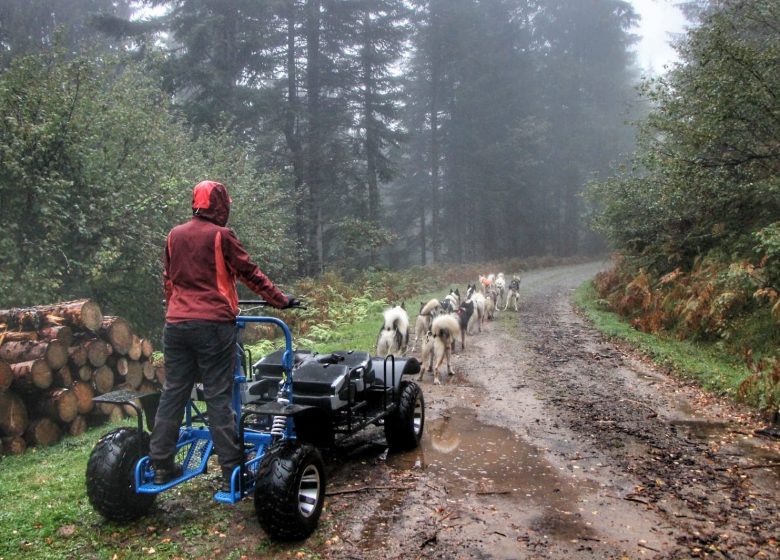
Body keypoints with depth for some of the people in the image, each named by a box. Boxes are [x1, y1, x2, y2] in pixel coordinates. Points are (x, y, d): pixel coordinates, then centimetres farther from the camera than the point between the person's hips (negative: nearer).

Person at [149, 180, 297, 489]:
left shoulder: (175, 235, 11)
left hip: (176, 324, 6)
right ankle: (231, 471, 2)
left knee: (173, 392, 12)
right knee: (219, 397, -2)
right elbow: (250, 273, -2)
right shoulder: (221, 236, -6)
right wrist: (281, 299, 8)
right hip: (213, 324, -5)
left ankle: (161, 466, 17)